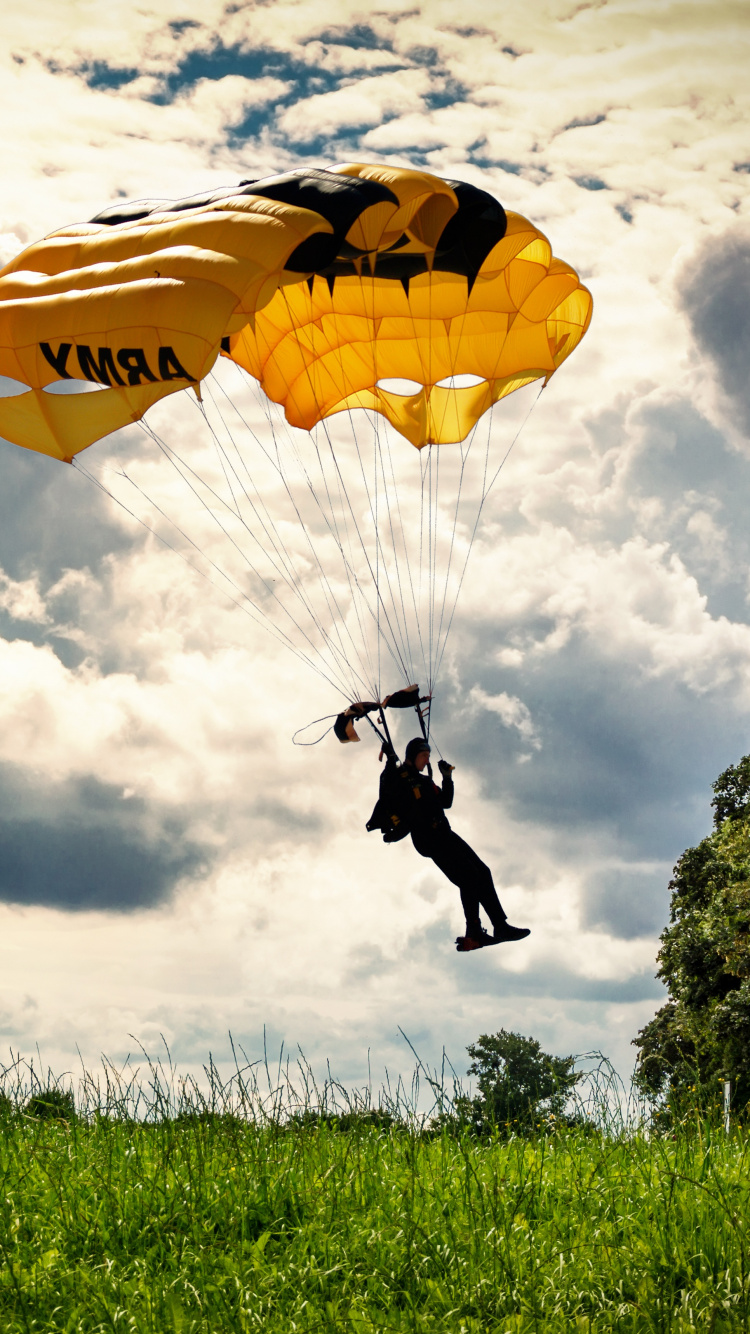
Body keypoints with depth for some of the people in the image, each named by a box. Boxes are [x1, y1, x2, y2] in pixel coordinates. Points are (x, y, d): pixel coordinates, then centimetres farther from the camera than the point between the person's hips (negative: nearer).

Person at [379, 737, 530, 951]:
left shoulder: (424, 780, 25)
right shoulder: (399, 776, 1)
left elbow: (446, 803, 25)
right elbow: (387, 793, -19)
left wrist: (447, 778, 17)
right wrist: (390, 763, -24)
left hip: (443, 833, 9)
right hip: (427, 837, -9)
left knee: (482, 872, 2)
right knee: (468, 876, -18)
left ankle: (500, 925, 5)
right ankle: (474, 934, -16)